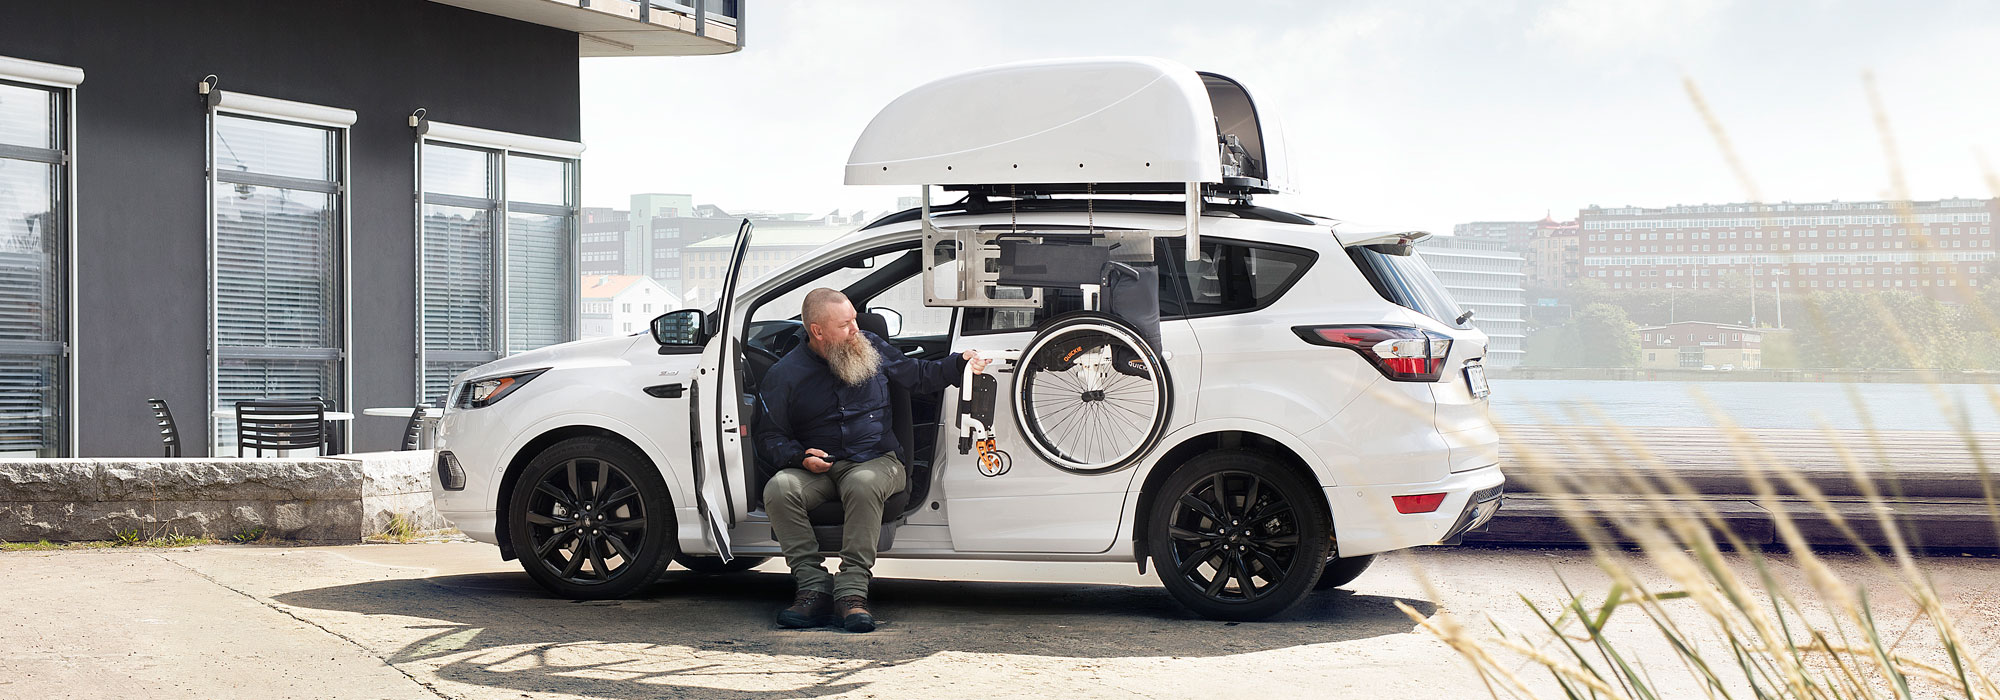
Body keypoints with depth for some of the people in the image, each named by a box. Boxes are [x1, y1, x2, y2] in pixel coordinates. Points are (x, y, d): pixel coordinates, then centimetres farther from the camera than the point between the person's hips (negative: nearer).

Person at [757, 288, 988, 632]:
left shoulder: (871, 348, 10)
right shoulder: (784, 374, 2)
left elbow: (919, 376, 22)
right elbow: (770, 435, 6)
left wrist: (959, 364, 5)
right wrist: (801, 457, -13)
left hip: (876, 462, 0)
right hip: (816, 470, 0)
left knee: (862, 484, -37)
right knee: (778, 488, -31)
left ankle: (852, 591, -37)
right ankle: (815, 588, -28)